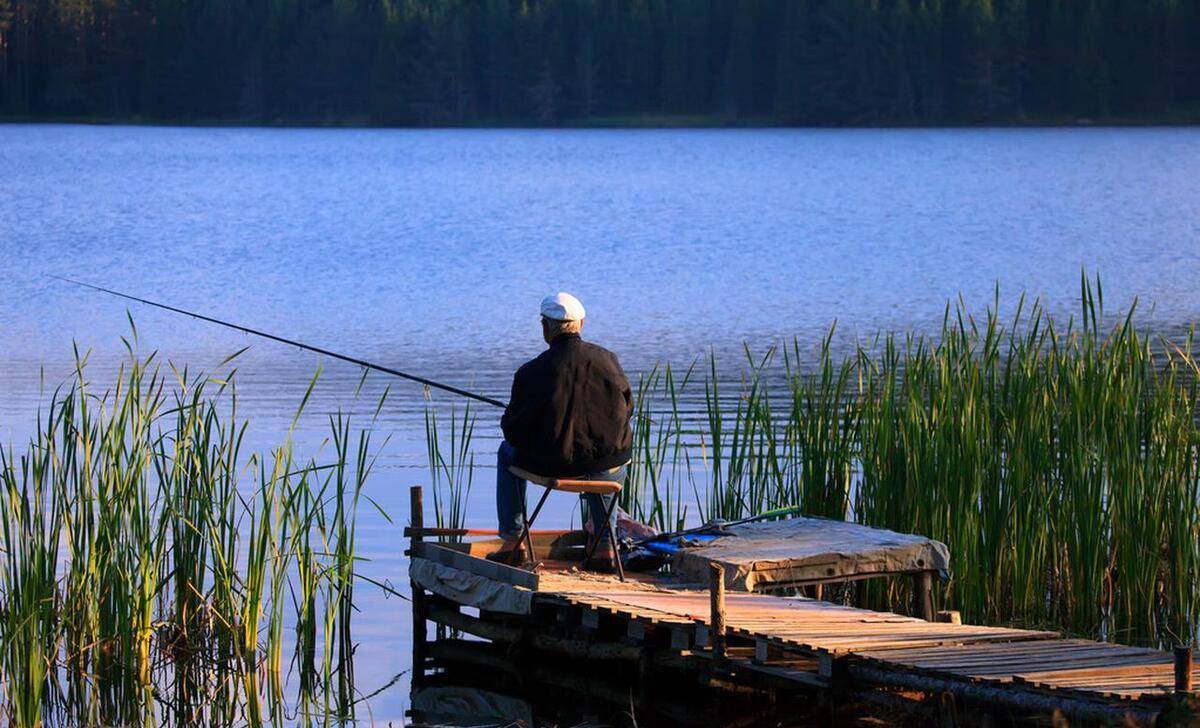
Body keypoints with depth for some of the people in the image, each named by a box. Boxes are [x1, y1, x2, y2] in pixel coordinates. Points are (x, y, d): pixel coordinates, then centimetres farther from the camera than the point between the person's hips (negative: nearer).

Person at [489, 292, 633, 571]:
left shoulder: (532, 371, -13)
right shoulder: (607, 360, -4)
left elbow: (513, 429, -6)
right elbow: (626, 409, 8)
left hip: (550, 464, -2)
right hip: (608, 464, 3)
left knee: (508, 452, 31)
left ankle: (512, 542, 31)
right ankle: (604, 547, 33)